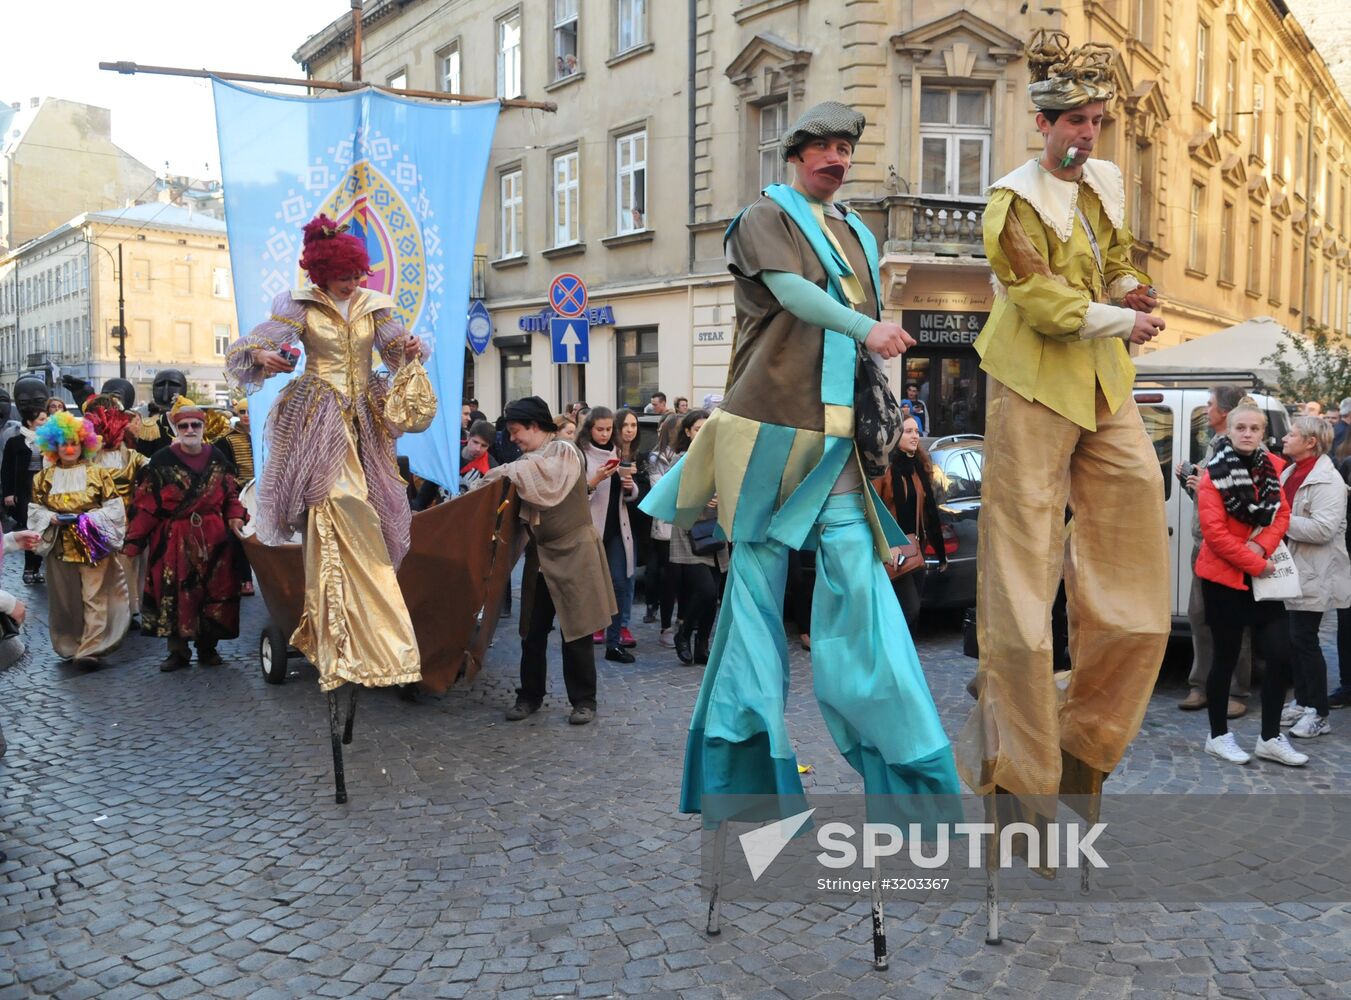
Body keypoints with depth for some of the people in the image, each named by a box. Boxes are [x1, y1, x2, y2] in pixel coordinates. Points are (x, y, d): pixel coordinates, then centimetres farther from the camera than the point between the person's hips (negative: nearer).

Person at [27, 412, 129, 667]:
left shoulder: (98, 473, 0)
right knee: (64, 599, 11)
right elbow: (34, 509, 9)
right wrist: (51, 518, -10)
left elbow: (114, 507, -2)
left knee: (94, 597, -6)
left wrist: (91, 518, -16)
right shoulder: (44, 477, 7)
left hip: (92, 545, -3)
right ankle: (68, 645, 25)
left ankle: (90, 649, -5)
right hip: (60, 546, 3)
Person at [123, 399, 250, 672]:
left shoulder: (217, 458, 5)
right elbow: (145, 504, -5)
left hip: (213, 538, 2)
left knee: (214, 593, 4)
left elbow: (231, 494, 13)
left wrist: (235, 517, -6)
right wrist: (134, 541, -8)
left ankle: (208, 647, 18)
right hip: (173, 539, -2)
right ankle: (177, 650, 12)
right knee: (174, 595, 0)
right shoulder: (162, 461, -5)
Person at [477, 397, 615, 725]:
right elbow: (520, 504, 10)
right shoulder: (528, 461, 10)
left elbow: (548, 477, -28)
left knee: (575, 629, -1)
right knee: (533, 629, 7)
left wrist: (508, 472, -19)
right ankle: (530, 696, 19)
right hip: (539, 554, 6)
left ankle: (583, 700, 9)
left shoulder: (564, 452, -8)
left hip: (572, 551, -6)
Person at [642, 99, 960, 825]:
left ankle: (897, 762, -2)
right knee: (759, 568, -1)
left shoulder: (857, 235, 22)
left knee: (856, 564, -5)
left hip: (836, 432, 5)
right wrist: (867, 328, -30)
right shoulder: (766, 217, 4)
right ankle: (743, 738, 10)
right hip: (771, 419, -4)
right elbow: (790, 289, -15)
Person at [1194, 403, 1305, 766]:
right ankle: (1218, 736, 19)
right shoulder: (1213, 475, -11)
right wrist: (1255, 564, -15)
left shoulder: (1272, 467, 5)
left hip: (1263, 574, 5)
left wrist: (1263, 547, -14)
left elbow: (1282, 514, 4)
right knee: (1226, 657, 4)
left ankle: (1271, 738, 16)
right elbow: (1214, 533, -16)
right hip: (1224, 577, -5)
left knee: (1281, 655, 2)